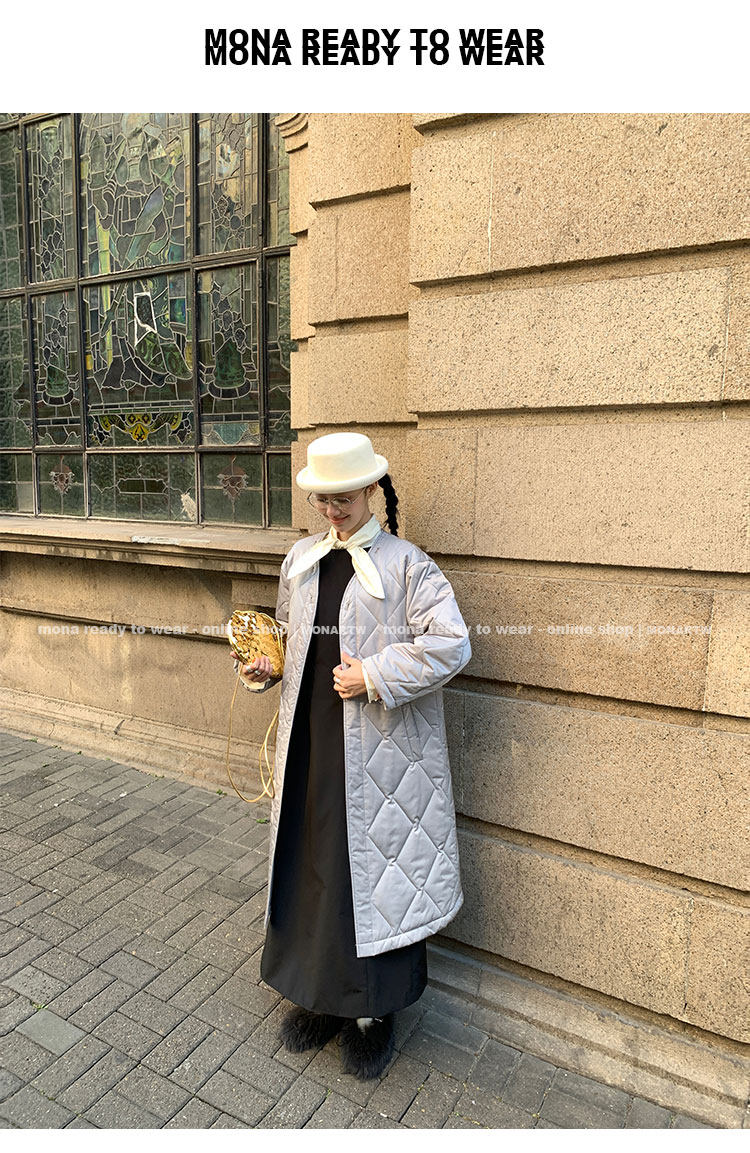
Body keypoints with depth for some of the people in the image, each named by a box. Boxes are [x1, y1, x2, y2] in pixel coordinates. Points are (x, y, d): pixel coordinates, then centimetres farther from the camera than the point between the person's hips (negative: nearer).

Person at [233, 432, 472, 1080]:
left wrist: (374, 676, -18)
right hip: (308, 740, 6)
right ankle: (319, 993, 38)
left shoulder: (405, 565, -9)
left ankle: (374, 1010, 29)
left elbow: (452, 645, -16)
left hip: (379, 748, -5)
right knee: (308, 861, 16)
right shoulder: (301, 561, 9)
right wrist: (265, 667, 2)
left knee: (373, 866, 6)